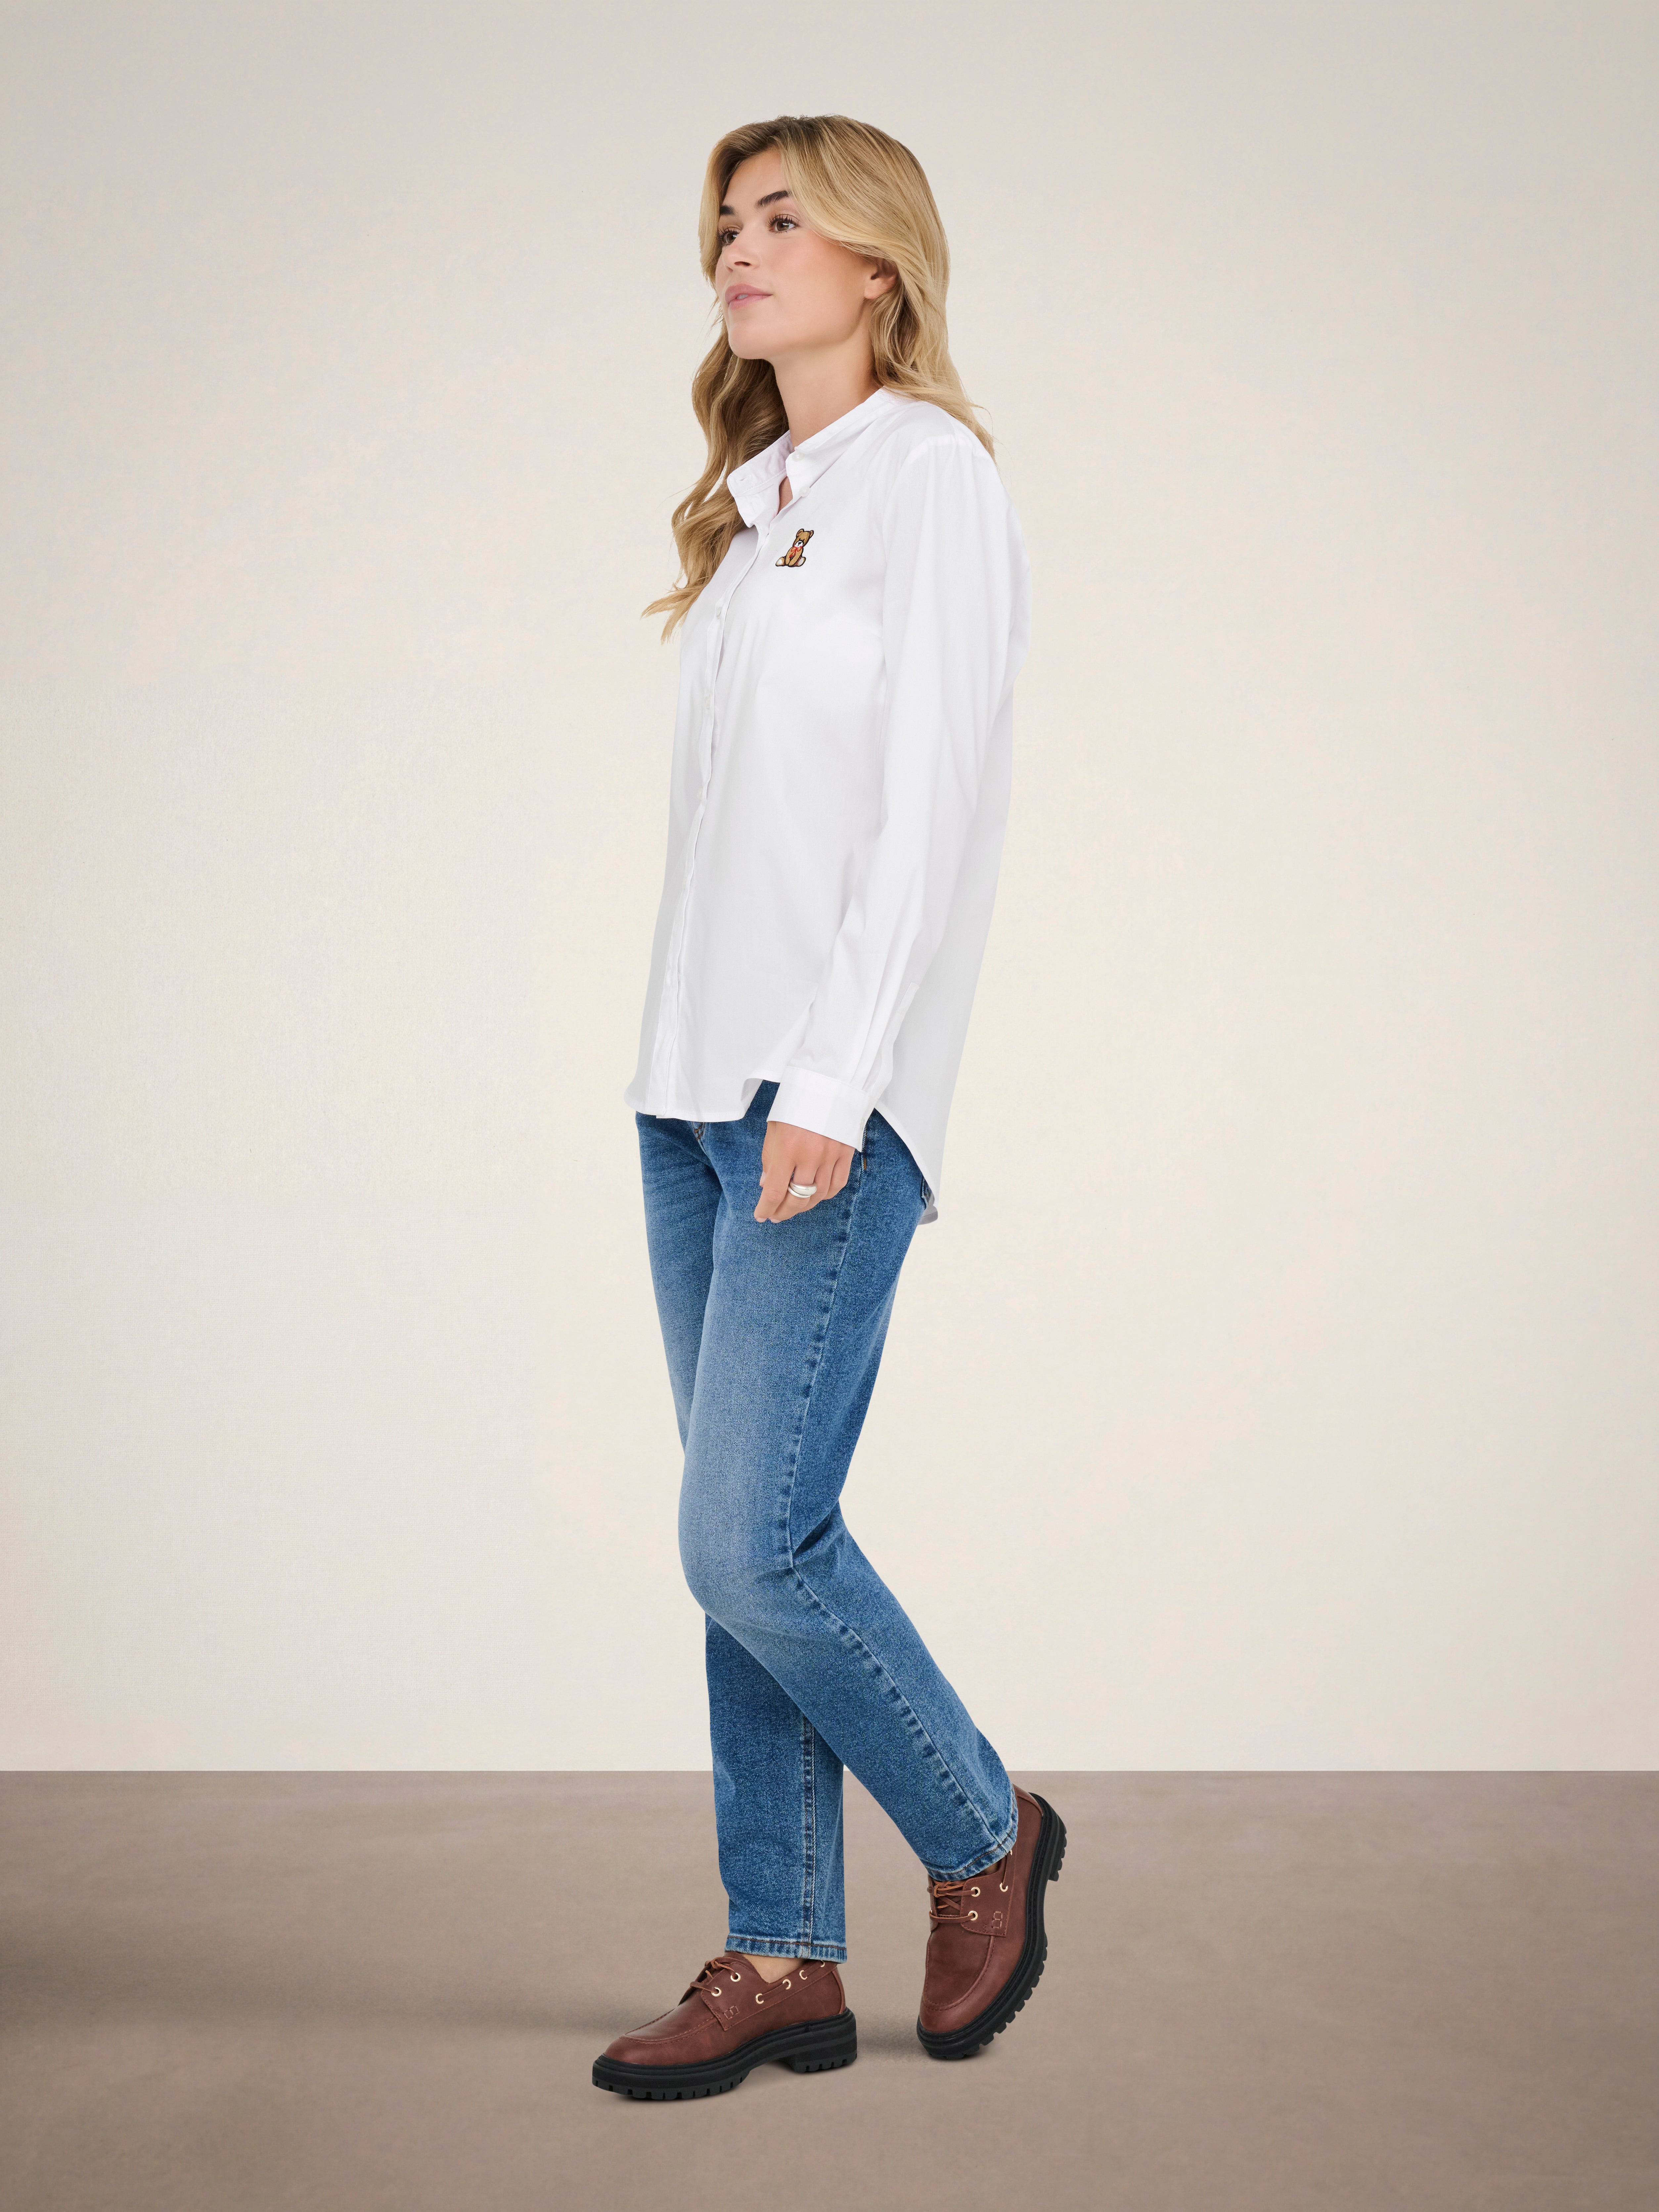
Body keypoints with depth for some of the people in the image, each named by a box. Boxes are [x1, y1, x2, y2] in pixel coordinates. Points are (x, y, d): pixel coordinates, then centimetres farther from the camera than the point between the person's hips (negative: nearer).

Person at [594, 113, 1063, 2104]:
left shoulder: (932, 473, -3)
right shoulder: (752, 505, 19)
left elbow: (933, 803, -12)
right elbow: (726, 813, 15)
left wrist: (831, 1081, -18)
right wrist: (702, 1056, 9)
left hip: (831, 1091, -7)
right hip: (694, 1082, 7)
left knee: (749, 1537, -10)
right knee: (745, 1541, 7)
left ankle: (983, 1838, 14)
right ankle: (782, 1959, 16)